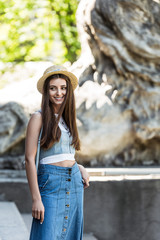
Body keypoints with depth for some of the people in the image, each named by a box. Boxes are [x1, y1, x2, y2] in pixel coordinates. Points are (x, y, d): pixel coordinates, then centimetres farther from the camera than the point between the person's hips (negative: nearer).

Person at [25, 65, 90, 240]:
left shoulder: (67, 118, 14)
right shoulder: (39, 118, -6)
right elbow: (29, 159, -11)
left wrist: (80, 168, 4)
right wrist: (36, 199, -16)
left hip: (74, 181, 7)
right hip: (51, 183, -7)